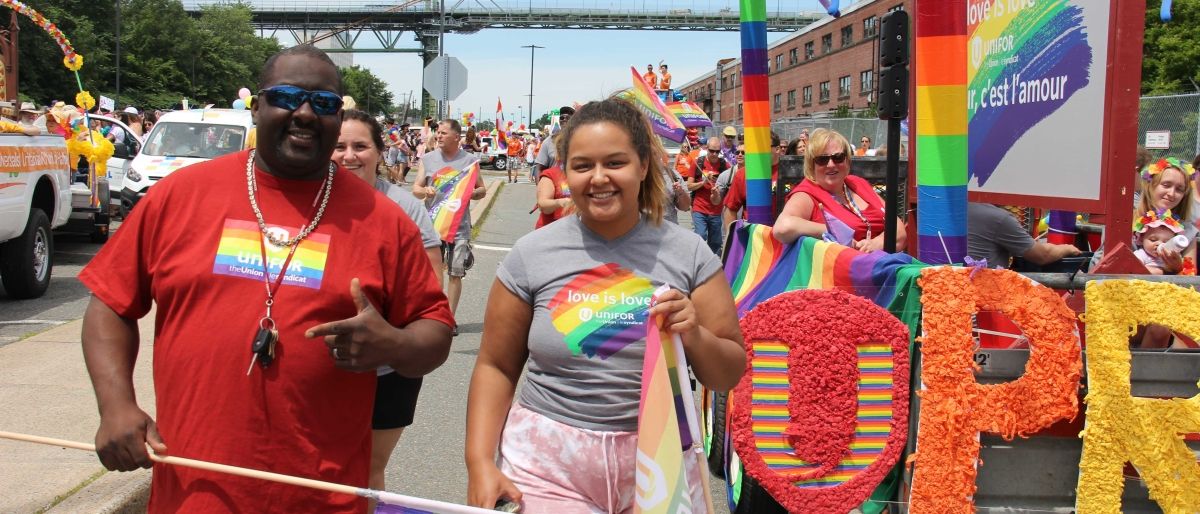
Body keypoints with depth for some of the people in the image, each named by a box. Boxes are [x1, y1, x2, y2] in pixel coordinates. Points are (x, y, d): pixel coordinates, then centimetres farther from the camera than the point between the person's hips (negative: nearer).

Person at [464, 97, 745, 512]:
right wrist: (480, 462, -6)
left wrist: (695, 337, -19)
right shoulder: (530, 254, -3)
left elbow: (729, 375, 1)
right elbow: (496, 367, 3)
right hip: (550, 462, 0)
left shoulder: (687, 253, -3)